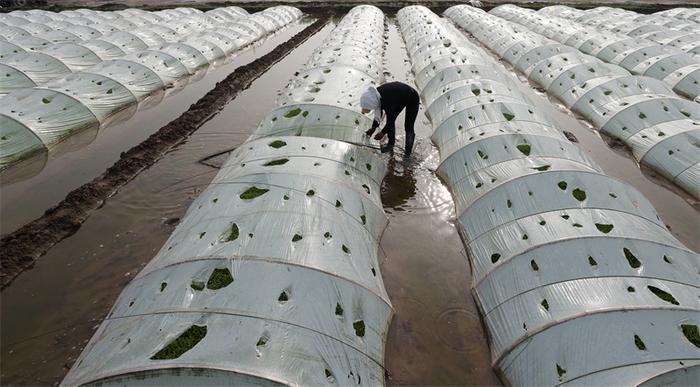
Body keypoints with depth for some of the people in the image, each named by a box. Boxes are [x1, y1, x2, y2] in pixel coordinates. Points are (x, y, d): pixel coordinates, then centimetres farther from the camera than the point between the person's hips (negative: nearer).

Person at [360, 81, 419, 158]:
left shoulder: (386, 101, -40)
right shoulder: (375, 95, -19)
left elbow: (390, 120, -26)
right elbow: (379, 112, -1)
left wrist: (383, 132, -12)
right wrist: (374, 127, -3)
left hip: (413, 99, -7)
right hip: (400, 97, 7)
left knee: (408, 127, -5)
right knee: (390, 118, 3)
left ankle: (408, 151, 12)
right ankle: (390, 145, 17)